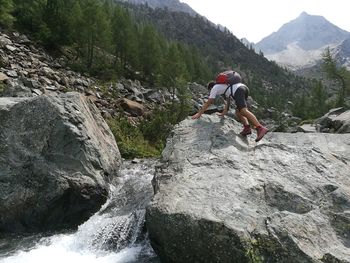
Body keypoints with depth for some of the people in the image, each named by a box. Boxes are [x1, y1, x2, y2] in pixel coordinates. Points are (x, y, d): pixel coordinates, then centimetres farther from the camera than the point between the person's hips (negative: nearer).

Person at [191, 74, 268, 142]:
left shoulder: (215, 88, 19)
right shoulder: (224, 86, 41)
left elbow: (208, 103, 17)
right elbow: (228, 100, 41)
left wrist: (199, 113, 21)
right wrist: (224, 113, 42)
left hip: (238, 91, -8)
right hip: (245, 87, 8)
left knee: (243, 110, -21)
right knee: (238, 112, 14)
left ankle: (261, 128, -35)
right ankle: (247, 127, -8)